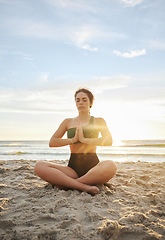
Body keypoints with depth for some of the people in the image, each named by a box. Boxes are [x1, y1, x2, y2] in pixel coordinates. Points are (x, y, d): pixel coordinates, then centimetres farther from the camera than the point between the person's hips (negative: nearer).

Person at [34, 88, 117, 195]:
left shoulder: (98, 121, 13)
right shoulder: (68, 122, 17)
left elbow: (109, 141, -5)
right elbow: (52, 143, 7)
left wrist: (84, 139, -12)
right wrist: (72, 140, -7)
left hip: (93, 166, -1)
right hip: (73, 167, 2)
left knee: (111, 166, -37)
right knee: (39, 166, -23)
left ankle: (65, 183, -27)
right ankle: (83, 186, -32)